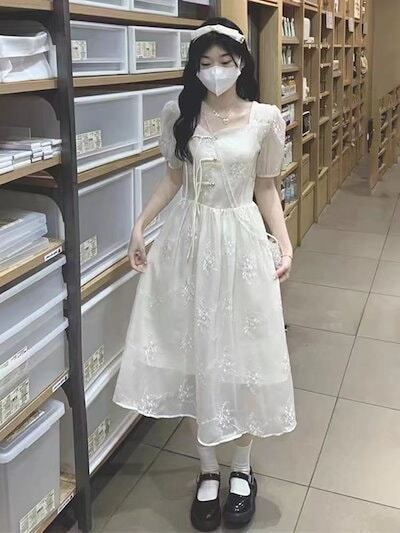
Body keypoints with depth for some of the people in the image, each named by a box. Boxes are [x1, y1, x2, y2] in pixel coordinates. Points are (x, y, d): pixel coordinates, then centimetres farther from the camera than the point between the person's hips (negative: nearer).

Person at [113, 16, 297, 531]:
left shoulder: (265, 118, -3)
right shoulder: (179, 114, 1)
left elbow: (266, 189, 3)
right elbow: (173, 178, 10)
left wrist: (285, 244, -6)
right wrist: (139, 226, 4)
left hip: (241, 241, -1)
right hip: (188, 239, 2)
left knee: (243, 353, 4)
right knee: (193, 353, 6)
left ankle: (241, 468, 27)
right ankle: (207, 471, 25)